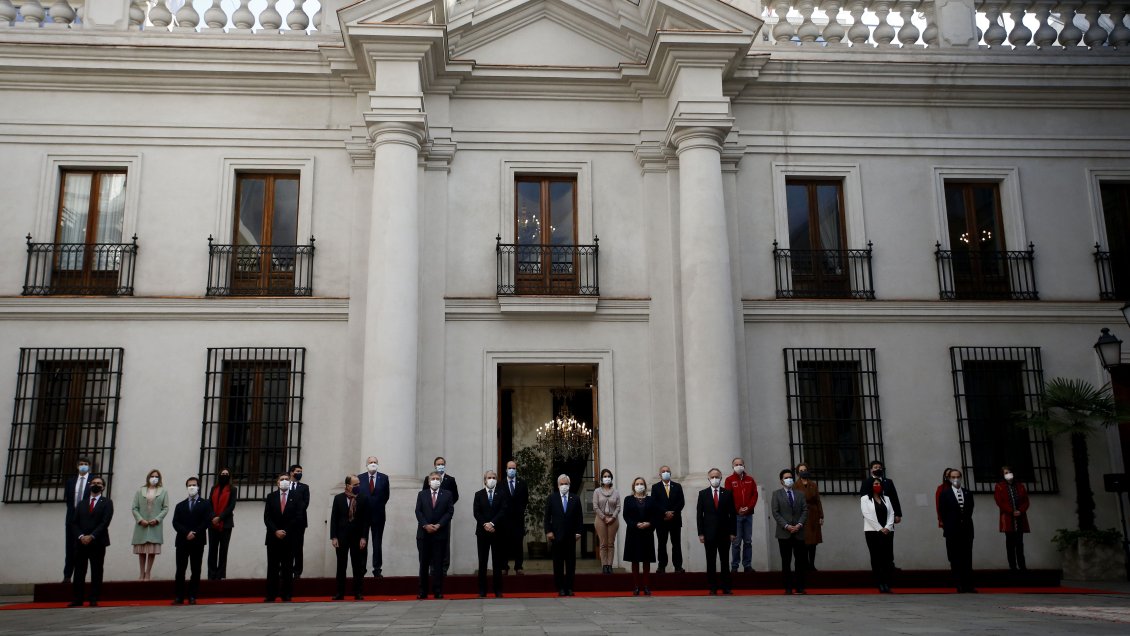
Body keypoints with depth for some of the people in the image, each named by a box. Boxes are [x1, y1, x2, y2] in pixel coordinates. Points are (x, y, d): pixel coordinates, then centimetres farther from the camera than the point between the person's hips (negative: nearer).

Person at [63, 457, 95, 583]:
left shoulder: (94, 480, 2)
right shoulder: (71, 480, 13)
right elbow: (67, 498, 12)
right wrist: (73, 510, 0)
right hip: (72, 517, 3)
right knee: (70, 547, 3)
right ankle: (67, 576, 6)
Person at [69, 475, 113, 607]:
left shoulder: (106, 502, 6)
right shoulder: (81, 503, 18)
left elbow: (105, 522, -6)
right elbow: (74, 522, 9)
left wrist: (91, 536, -15)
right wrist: (80, 536, -8)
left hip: (98, 543, -3)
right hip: (81, 542, 3)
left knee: (96, 573, -2)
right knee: (79, 572, 0)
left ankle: (94, 600, 0)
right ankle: (77, 600, 3)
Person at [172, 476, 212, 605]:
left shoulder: (205, 504, 9)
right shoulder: (180, 505, 15)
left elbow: (207, 521, -2)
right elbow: (175, 523, 3)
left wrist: (195, 533, -12)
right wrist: (186, 533, -12)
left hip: (198, 541, -2)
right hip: (182, 541, 2)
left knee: (196, 570, -1)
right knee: (180, 570, -1)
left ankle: (192, 597, 3)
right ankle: (179, 597, 3)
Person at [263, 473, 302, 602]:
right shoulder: (271, 497, 8)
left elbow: (298, 518, -3)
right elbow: (267, 517, 2)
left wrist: (286, 531, -9)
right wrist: (276, 531, -11)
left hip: (289, 538, -1)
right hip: (273, 537, 1)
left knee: (288, 568, 0)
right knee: (272, 567, 1)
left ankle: (286, 596, 3)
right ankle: (270, 595, 4)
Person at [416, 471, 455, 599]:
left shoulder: (447, 494, 7)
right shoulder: (422, 494, 11)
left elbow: (450, 511, -1)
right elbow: (418, 512, 3)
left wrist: (438, 525, -11)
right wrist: (426, 525, -11)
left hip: (440, 534, -1)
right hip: (424, 533, 1)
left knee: (438, 564, 0)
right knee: (424, 563, 3)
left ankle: (437, 591, 4)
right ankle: (422, 592, 8)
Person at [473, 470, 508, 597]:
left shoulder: (501, 495, 7)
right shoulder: (479, 495, 8)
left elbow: (503, 511, -5)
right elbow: (476, 512, -1)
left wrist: (492, 523, -15)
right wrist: (485, 524, -14)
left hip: (497, 532, 0)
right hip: (482, 532, 0)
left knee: (497, 562, 2)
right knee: (482, 562, 2)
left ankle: (498, 590, 5)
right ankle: (482, 591, 5)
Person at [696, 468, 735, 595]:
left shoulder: (728, 493, 6)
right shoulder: (703, 493, 5)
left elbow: (732, 514, 4)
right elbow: (699, 514, 3)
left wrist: (732, 532, -2)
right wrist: (700, 533, -3)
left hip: (724, 533, 0)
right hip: (709, 532, 0)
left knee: (725, 561, 5)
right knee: (711, 562, 2)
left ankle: (726, 588, 10)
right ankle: (712, 588, 7)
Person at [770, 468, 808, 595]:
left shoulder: (800, 494, 14)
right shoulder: (776, 494, 6)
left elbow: (805, 510, 6)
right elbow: (775, 512, -2)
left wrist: (799, 524, -9)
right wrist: (786, 526, -11)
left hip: (799, 532, 2)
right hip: (784, 532, -2)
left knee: (801, 560, -1)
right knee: (786, 561, 1)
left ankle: (800, 587, 4)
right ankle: (788, 588, 4)